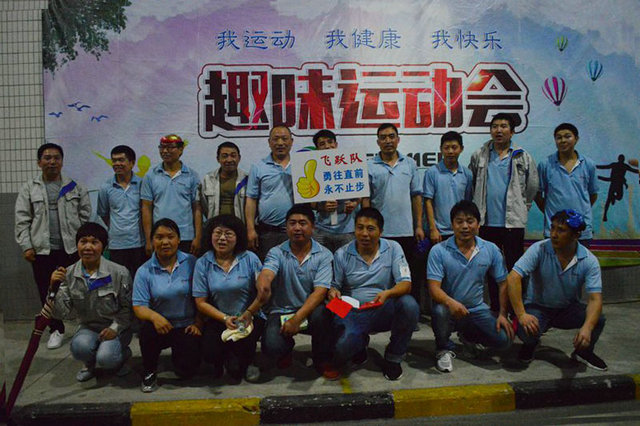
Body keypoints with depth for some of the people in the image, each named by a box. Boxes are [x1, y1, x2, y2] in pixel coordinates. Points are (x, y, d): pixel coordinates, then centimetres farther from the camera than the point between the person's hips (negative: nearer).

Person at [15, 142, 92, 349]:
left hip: (72, 247, -1)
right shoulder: (29, 188, 5)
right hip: (42, 250, 1)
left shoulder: (75, 187, 5)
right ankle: (56, 330, 22)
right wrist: (26, 246, -5)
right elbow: (22, 220, 2)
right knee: (47, 292, 8)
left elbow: (86, 215, 5)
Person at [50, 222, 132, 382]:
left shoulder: (119, 273, -13)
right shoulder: (69, 274, -4)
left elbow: (127, 308, -5)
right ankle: (91, 365, 8)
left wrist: (115, 328, -17)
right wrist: (54, 289, -22)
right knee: (79, 346, -30)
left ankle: (123, 353, 10)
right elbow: (60, 313, -8)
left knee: (105, 358, -28)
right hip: (88, 328, 3)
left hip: (116, 328, -3)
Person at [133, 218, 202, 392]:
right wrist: (154, 316, -29)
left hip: (187, 326, 0)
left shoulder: (191, 263, -4)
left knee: (186, 370, -14)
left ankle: (178, 352, 26)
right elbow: (138, 307, -8)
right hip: (162, 325, 1)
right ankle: (149, 371, -2)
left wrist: (198, 323, -11)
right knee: (148, 329, -33)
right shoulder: (144, 271, -2)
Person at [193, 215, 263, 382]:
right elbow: (201, 302, -2)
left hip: (249, 317, -1)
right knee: (210, 353, -21)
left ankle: (245, 363, 14)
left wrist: (249, 314, -18)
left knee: (242, 346, -27)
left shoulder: (250, 259, -4)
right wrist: (225, 318, -14)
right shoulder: (203, 263, -1)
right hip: (218, 318, 1)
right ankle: (228, 359, 19)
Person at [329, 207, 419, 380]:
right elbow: (334, 286, 4)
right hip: (353, 313, 0)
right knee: (342, 349, -30)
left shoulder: (393, 248, -2)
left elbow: (406, 284, -9)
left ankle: (393, 358, -4)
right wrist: (333, 292, -22)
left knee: (409, 305, -31)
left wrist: (387, 293, -31)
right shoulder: (342, 255, -1)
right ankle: (361, 342, 14)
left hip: (384, 312, 1)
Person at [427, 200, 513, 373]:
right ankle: (444, 348, -3)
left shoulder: (491, 250, -1)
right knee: (439, 311, -37)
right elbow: (434, 288, -18)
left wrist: (503, 314, -6)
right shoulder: (439, 251, -12)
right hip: (449, 308, -3)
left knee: (504, 339, -17)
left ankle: (468, 336, 18)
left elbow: (503, 283, 5)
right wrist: (450, 302, -39)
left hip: (477, 309, 3)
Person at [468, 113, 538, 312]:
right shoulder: (479, 156, 7)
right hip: (486, 221, 2)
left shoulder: (523, 158, 3)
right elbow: (470, 185, 15)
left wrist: (520, 209, 9)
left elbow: (532, 188, 10)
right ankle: (495, 308, 22)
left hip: (513, 221, -2)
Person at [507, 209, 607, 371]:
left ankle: (584, 352, 8)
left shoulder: (589, 260, -14)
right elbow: (513, 277, -27)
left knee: (598, 319, -25)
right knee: (526, 331, -32)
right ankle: (531, 344, 10)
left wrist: (587, 328, -40)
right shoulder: (539, 249, -20)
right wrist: (521, 315, -33)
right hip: (537, 307, -2)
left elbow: (595, 298, -21)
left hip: (568, 309, 2)